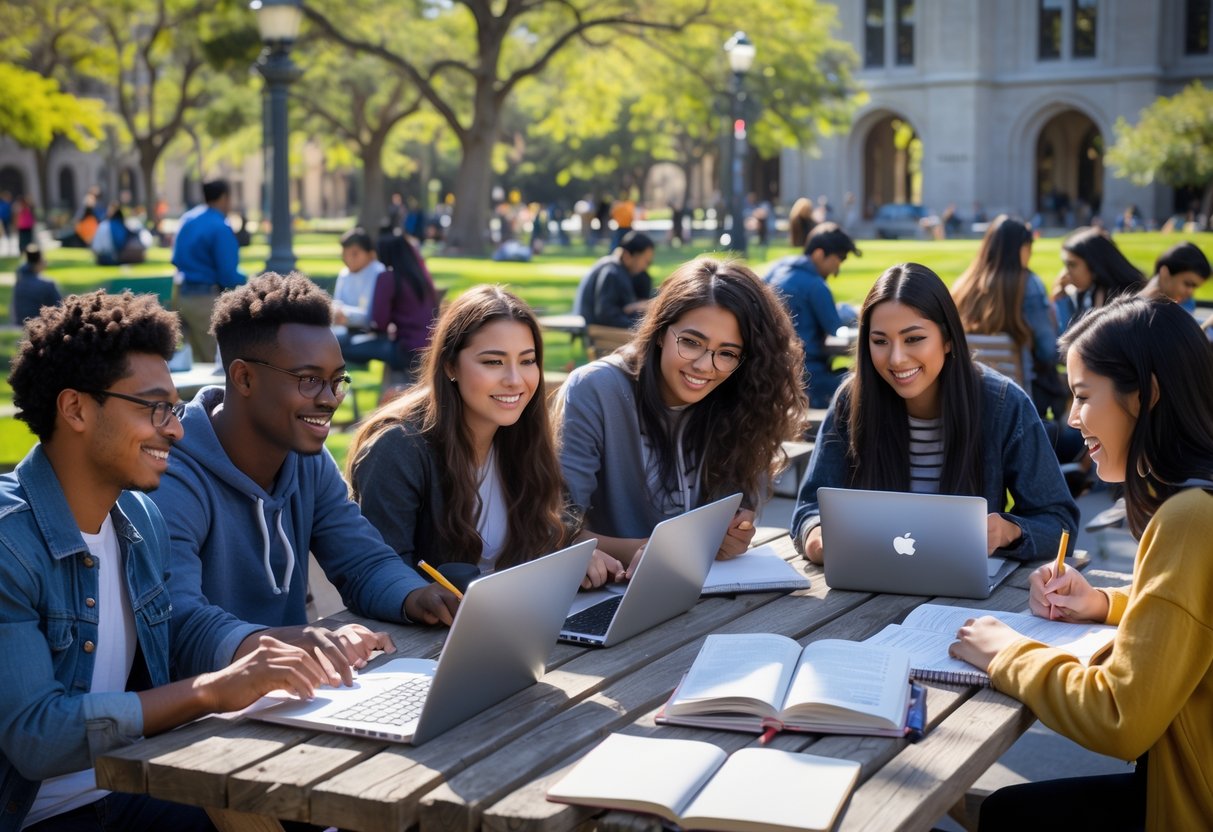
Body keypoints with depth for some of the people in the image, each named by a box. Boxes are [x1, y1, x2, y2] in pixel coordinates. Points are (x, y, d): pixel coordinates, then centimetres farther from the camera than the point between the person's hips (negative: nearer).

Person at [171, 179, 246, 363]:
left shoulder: (187, 218, 10)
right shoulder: (221, 228, -14)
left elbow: (177, 259, 19)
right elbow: (229, 277, -16)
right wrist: (244, 279, 3)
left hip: (180, 296, 9)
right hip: (206, 299, -8)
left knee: (200, 359, 16)